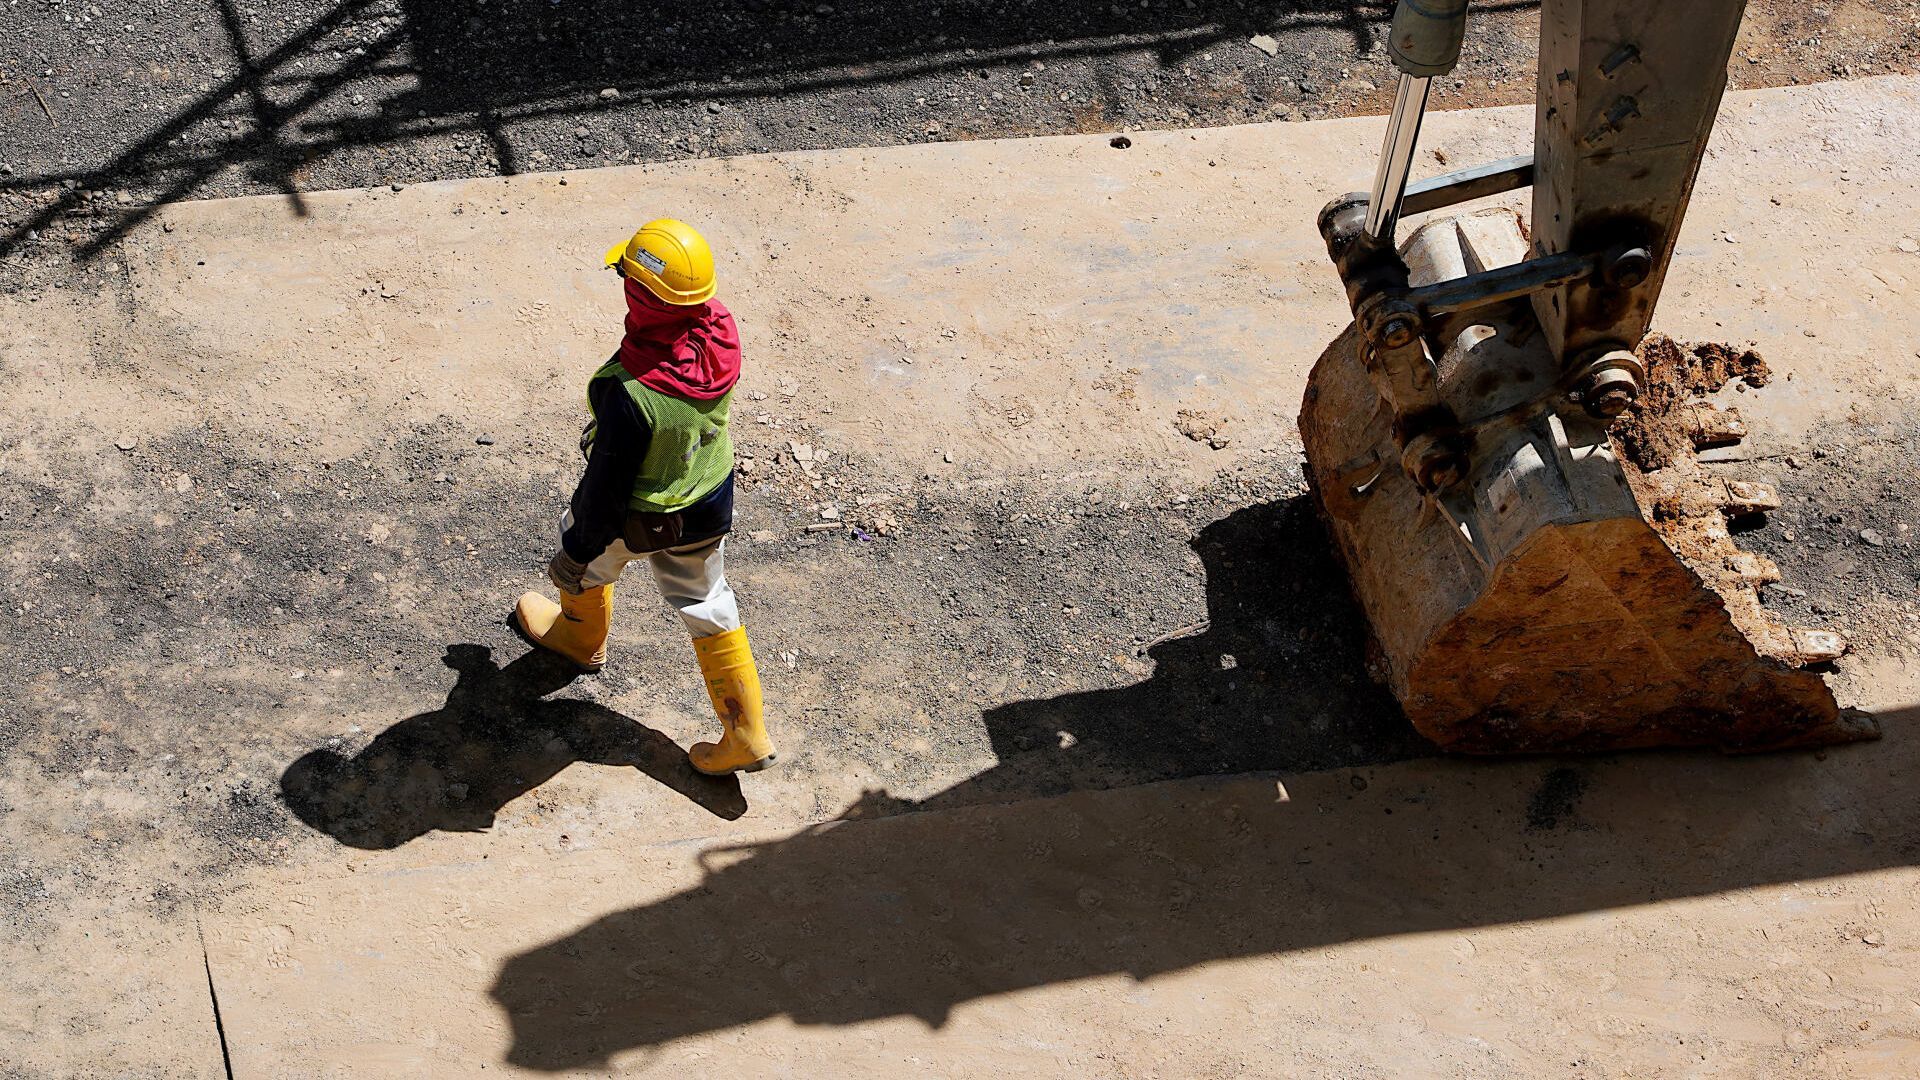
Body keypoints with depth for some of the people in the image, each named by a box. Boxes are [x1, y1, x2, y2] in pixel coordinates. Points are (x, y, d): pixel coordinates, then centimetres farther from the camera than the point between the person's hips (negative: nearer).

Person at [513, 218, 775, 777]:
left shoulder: (629, 392, -41)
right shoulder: (720, 329, -21)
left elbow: (609, 485, -27)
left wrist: (578, 552, -9)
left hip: (639, 518, -5)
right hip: (711, 501, 5)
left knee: (583, 552, 30)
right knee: (706, 605, 24)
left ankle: (580, 636, 61)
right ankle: (746, 734, 31)